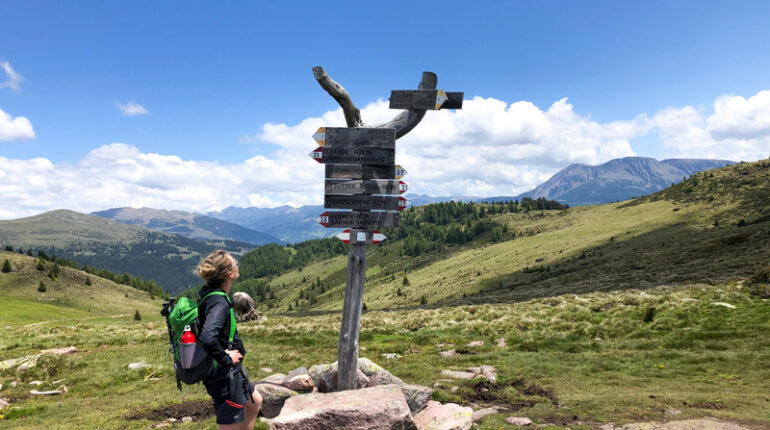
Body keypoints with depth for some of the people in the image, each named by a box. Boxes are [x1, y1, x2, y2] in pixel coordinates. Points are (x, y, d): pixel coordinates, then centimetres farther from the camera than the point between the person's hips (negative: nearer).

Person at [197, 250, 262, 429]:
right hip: (225, 376, -10)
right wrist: (226, 359, -25)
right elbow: (207, 339, -42)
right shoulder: (219, 303, -26)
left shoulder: (209, 296, 4)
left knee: (255, 401, 29)